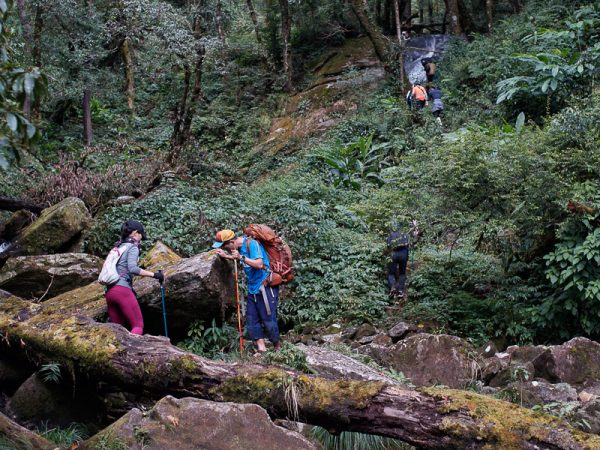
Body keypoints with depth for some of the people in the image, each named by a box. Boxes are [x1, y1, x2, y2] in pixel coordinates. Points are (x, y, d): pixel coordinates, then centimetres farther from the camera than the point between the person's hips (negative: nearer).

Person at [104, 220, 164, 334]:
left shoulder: (118, 247, 23)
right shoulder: (132, 247, 0)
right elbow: (132, 268, -17)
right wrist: (154, 274, -13)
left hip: (109, 292, 8)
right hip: (123, 290, -8)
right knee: (138, 325, -9)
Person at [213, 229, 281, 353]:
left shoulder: (251, 243, -18)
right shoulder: (239, 247, 6)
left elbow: (259, 264, -27)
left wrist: (241, 257, -30)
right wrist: (226, 256, 12)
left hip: (265, 287, -9)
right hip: (252, 288, 9)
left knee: (269, 320, -3)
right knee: (252, 320, 4)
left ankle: (278, 348, 13)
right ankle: (261, 348, 7)